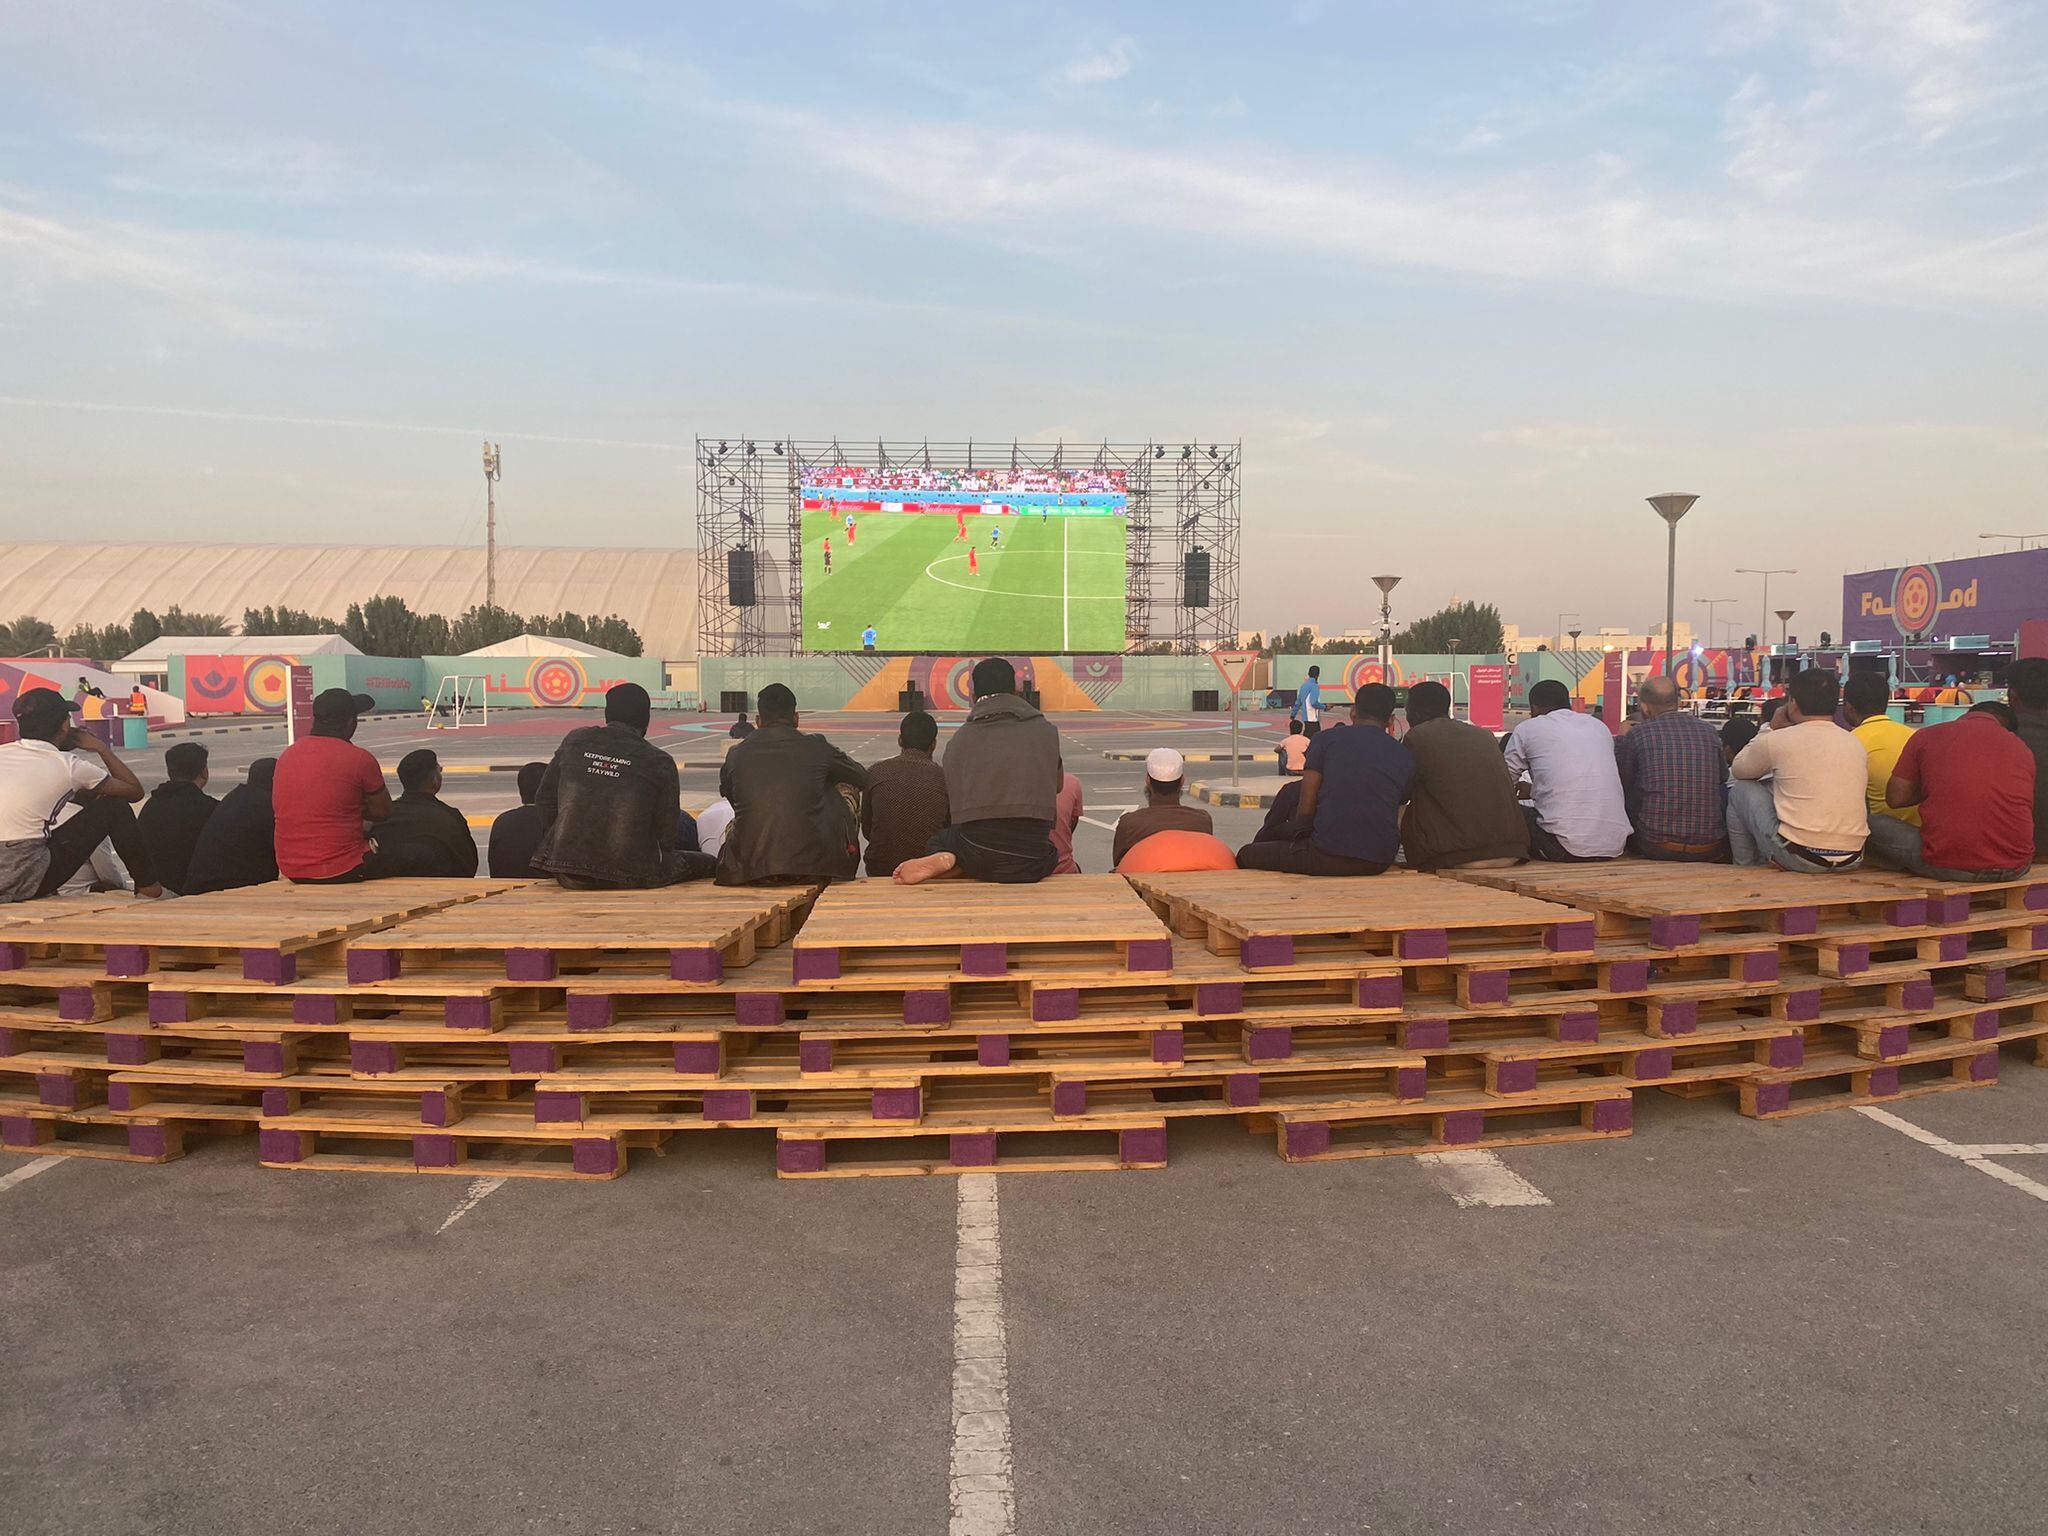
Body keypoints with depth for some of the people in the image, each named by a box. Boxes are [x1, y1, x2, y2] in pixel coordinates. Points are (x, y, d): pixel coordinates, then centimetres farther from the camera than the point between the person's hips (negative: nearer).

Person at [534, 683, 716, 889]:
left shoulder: (575, 740, 3)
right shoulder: (660, 763, -7)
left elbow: (544, 800, 10)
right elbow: (666, 834, -3)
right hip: (630, 877, -2)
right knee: (706, 863, 12)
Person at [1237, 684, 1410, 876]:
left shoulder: (1326, 740, 1)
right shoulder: (1405, 757, 11)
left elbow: (1306, 809, -3)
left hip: (1328, 856, -5)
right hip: (1379, 864, 5)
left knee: (1247, 854, 15)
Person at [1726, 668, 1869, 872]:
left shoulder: (1778, 740, -5)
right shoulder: (1856, 744, 9)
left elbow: (1739, 769, 14)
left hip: (1799, 857, -5)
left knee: (1741, 790, 15)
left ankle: (1746, 868, 24)